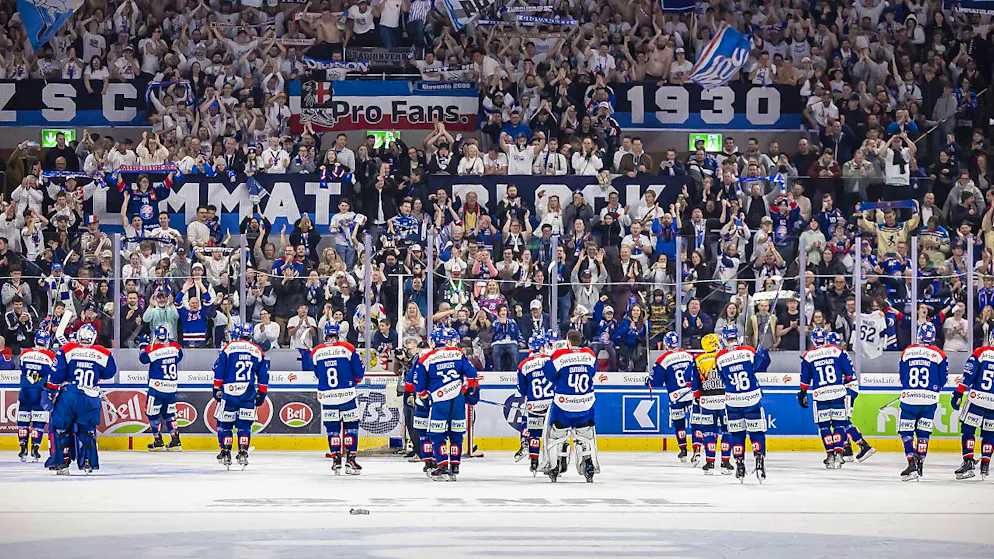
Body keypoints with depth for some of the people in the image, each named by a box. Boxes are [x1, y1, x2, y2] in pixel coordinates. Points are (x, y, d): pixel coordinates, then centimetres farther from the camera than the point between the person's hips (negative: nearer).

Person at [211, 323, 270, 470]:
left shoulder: (229, 348, 3)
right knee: (244, 424, 8)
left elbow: (218, 370, 1)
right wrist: (261, 394, 19)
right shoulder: (258, 352, 9)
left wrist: (217, 389, 8)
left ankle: (225, 452, 4)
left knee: (224, 423, 9)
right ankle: (243, 453, 0)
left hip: (229, 391, -1)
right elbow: (263, 376, 11)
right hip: (248, 394, 1)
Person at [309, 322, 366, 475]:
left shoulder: (315, 352, 0)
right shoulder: (348, 349, -6)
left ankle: (336, 461, 8)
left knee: (332, 427, 11)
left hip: (326, 395, 2)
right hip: (346, 393, -2)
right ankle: (350, 460, 3)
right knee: (351, 425, 8)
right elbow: (359, 373, -1)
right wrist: (355, 380, 21)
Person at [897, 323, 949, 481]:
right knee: (923, 432, 13)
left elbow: (902, 377, 10)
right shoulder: (939, 354, -2)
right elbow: (942, 380, 4)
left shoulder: (907, 352, 2)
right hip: (930, 400, 1)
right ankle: (920, 464, 11)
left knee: (906, 431, 5)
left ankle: (912, 462, -12)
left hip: (909, 398, -1)